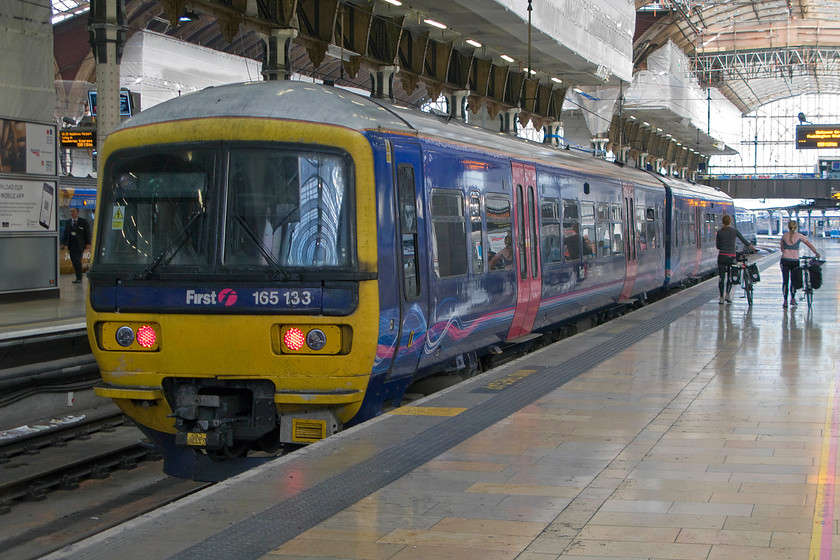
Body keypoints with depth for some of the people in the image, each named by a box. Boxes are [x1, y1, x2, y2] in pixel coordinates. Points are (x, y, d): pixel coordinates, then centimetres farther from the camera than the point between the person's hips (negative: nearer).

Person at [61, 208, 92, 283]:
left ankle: (79, 278, -7)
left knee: (77, 260, -13)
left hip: (79, 245, -5)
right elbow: (66, 233, 14)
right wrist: (64, 243, 9)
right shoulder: (68, 222, 12)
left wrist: (88, 244, -6)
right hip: (71, 245, 5)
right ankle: (79, 276, 15)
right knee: (73, 261, 4)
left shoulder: (83, 221, -1)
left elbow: (87, 233, -1)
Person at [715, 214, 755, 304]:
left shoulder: (719, 232, 0)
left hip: (722, 256, 0)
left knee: (721, 277, 4)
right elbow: (743, 240, 9)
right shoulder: (734, 231, -1)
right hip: (731, 256, 0)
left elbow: (718, 246, 6)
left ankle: (721, 297, 1)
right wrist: (750, 246, 26)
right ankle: (727, 294, 6)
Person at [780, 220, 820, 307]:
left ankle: (785, 301, 0)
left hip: (785, 260, 1)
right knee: (793, 280, 13)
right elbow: (810, 245, 9)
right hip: (795, 260, -1)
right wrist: (816, 253, 22)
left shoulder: (784, 236, 5)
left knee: (785, 281, 3)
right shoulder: (799, 236, 2)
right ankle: (793, 299, 10)